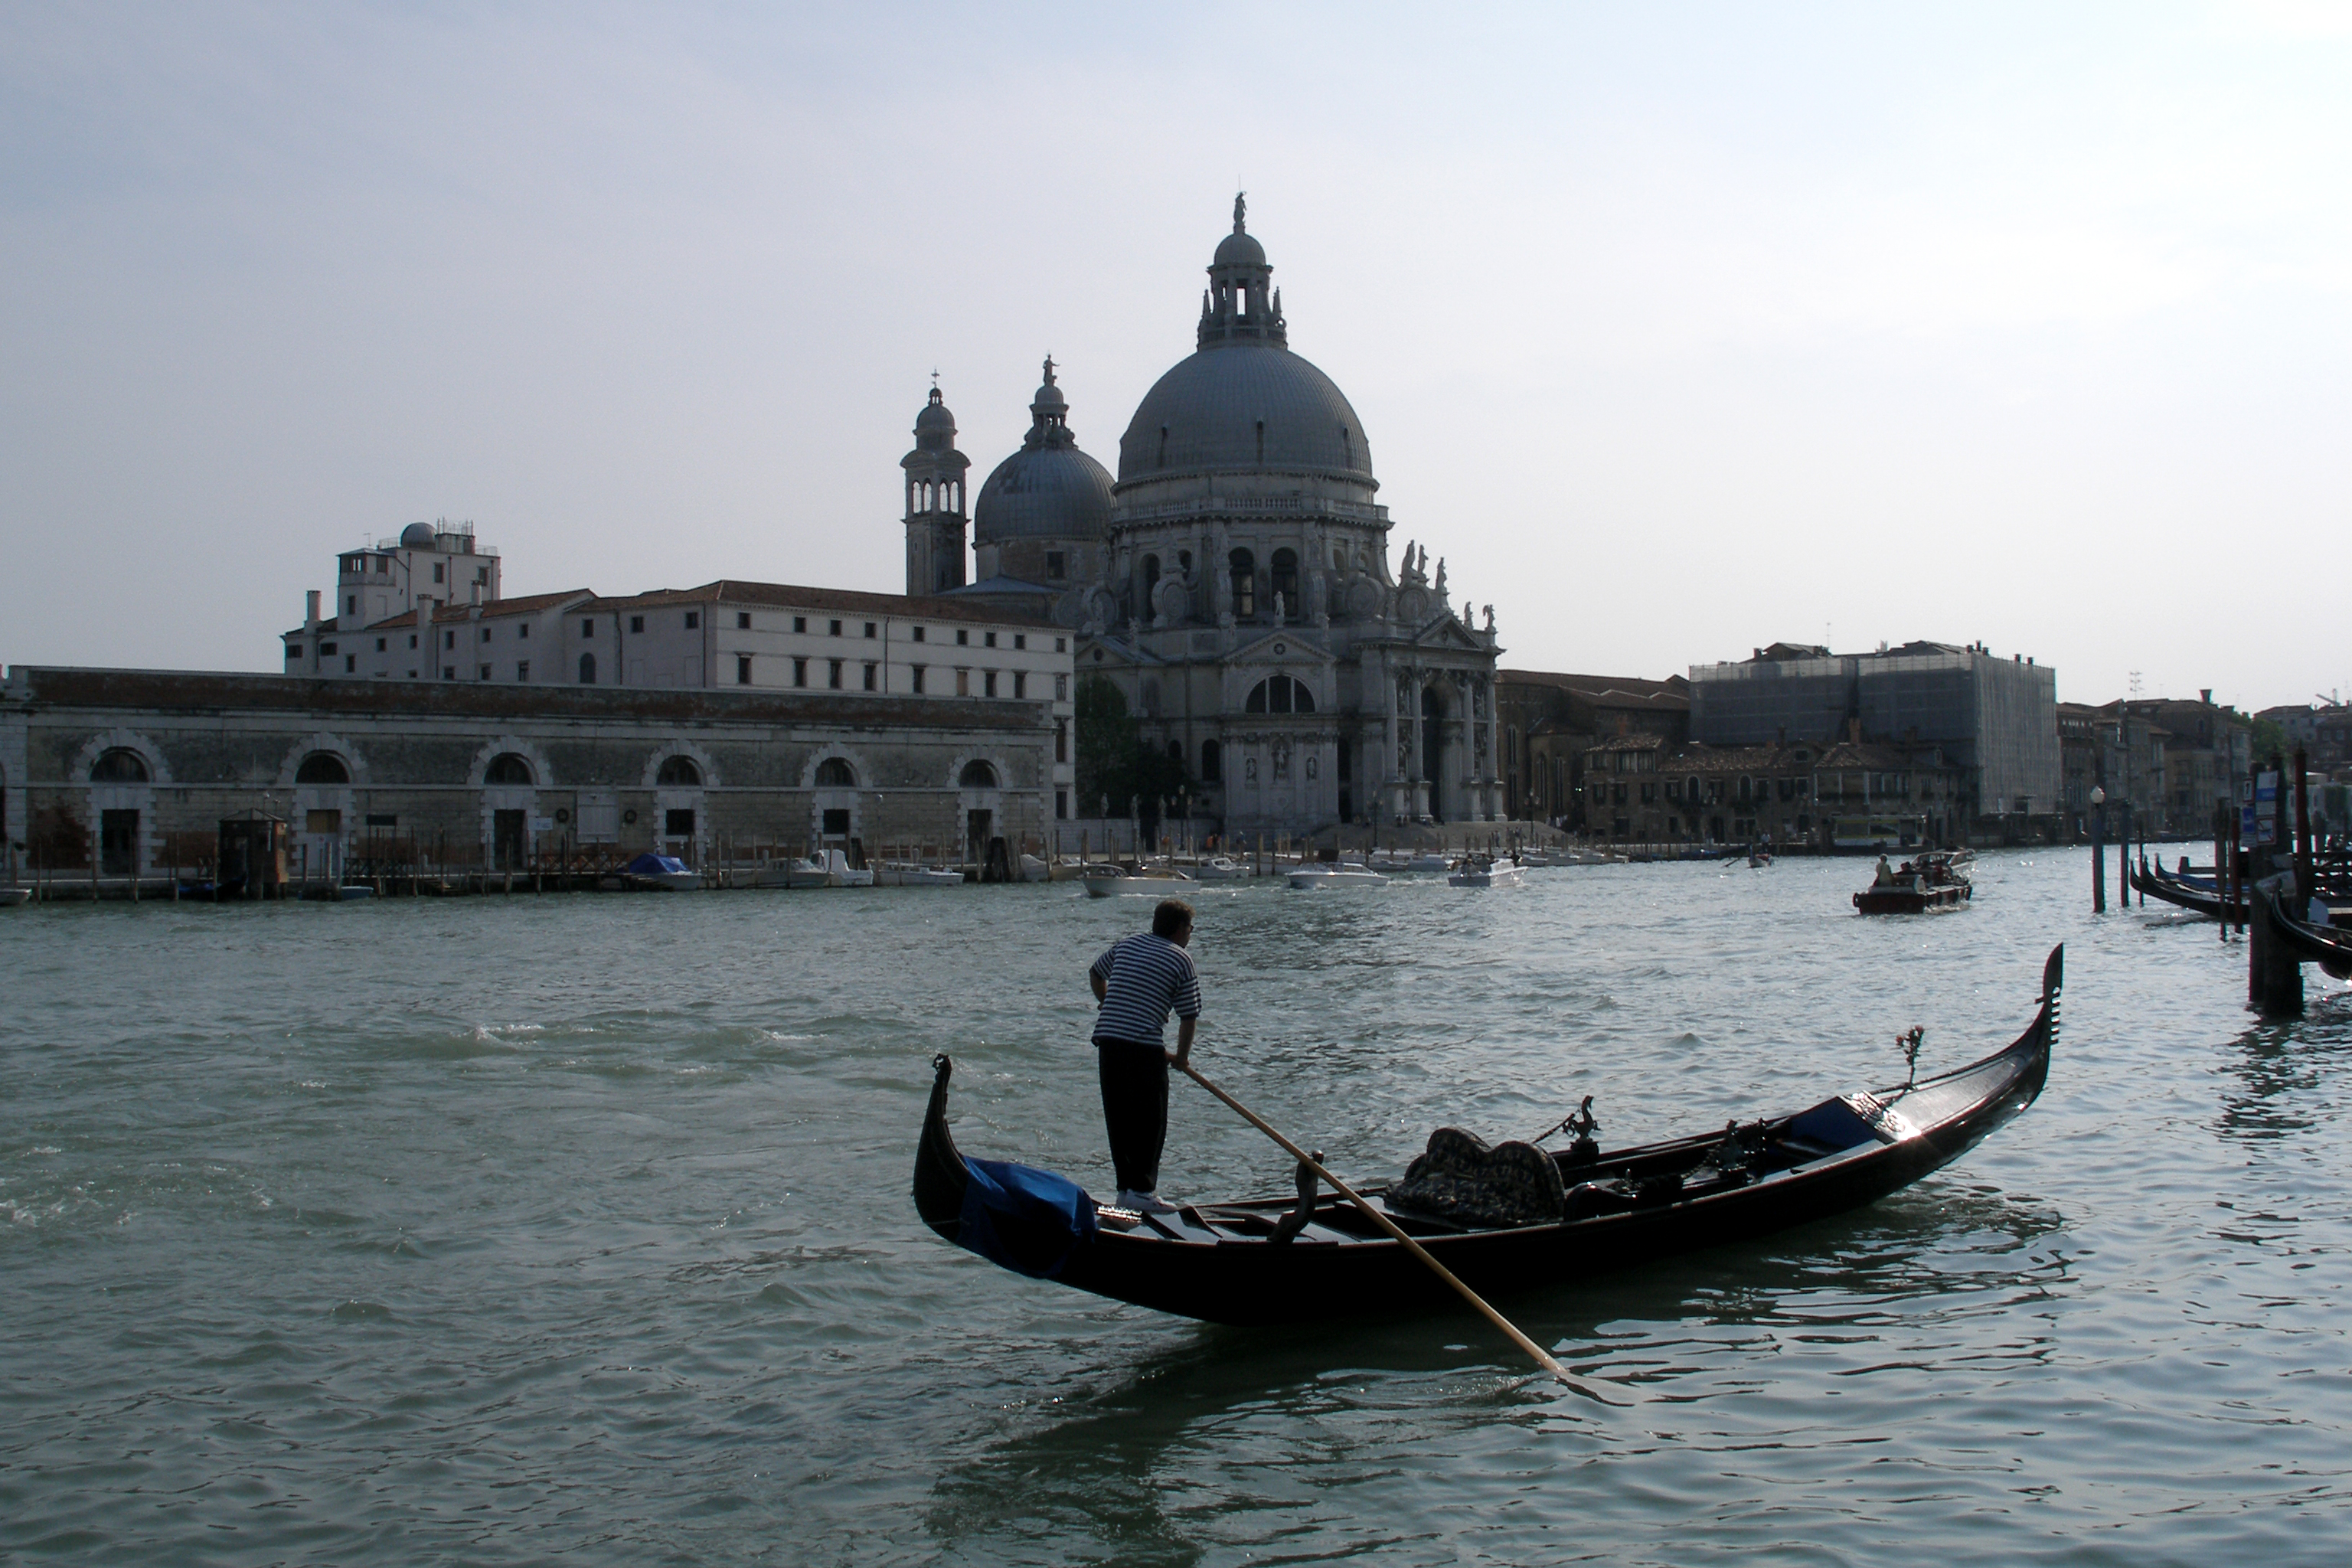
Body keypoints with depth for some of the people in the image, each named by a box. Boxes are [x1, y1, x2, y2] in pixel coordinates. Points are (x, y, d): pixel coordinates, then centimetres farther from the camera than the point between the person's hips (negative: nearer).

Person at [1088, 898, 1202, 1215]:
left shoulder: (1126, 944, 17)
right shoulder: (1181, 960, 1)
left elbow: (1095, 974, 33)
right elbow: (1189, 1016, 1)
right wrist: (1181, 1056, 15)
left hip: (1107, 1040, 6)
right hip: (1144, 1047, -6)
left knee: (1118, 1117, 12)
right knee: (1150, 1121, 1)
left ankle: (1126, 1186, 17)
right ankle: (1141, 1190, -2)